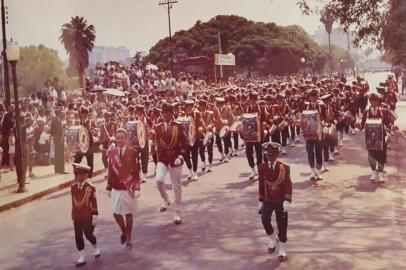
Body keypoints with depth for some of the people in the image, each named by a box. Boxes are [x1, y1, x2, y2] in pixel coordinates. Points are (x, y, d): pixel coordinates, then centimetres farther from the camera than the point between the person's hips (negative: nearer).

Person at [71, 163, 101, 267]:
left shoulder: (90, 188, -11)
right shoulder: (73, 187, 4)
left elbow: (94, 203, -9)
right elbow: (73, 203, 12)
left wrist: (95, 216, -10)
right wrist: (73, 216, 14)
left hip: (88, 217, -4)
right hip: (77, 217, 5)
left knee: (88, 235, 2)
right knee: (78, 236, 4)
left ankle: (96, 248, 33)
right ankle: (81, 257, 14)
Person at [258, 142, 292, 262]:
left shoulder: (285, 168, -10)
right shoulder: (262, 168, -1)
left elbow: (288, 185, -12)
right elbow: (261, 185, 7)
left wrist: (287, 201, -21)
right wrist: (261, 201, 9)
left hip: (280, 201, -2)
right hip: (268, 200, 2)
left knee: (282, 225, 4)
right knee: (265, 220, -18)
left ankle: (282, 249, 21)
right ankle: (273, 239, 10)